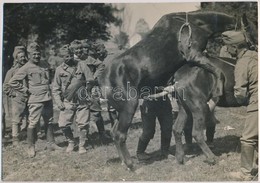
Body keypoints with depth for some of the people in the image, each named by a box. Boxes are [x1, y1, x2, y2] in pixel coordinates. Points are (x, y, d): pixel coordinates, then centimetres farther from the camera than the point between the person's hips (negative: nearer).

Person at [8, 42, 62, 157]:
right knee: (33, 123, -3)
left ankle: (51, 144, 24)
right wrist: (26, 90, -9)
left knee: (49, 122, 13)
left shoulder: (45, 65, 10)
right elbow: (12, 82, -11)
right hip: (36, 100, -6)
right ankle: (31, 147, 10)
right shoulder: (26, 68, -8)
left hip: (48, 98, 6)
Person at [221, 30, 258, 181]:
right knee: (256, 138, 19)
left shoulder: (242, 63, -15)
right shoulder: (255, 55, 9)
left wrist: (243, 101, 4)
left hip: (256, 105, -8)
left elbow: (240, 92, -17)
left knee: (248, 139, 2)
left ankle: (246, 174, 13)